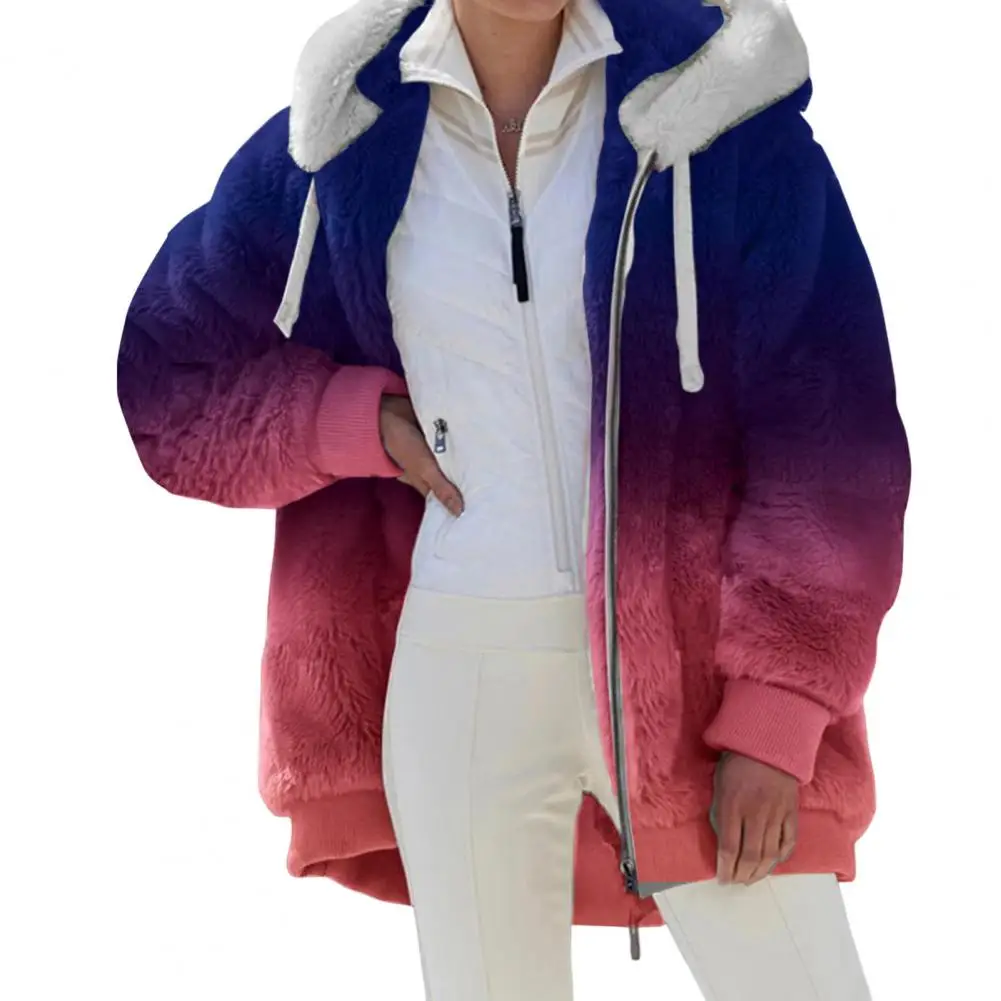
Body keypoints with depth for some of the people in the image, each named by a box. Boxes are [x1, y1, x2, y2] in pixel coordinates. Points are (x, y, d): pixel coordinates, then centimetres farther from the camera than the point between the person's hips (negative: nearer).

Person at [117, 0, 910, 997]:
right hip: (462, 674, 2)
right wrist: (370, 423, -5)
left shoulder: (714, 103, -7)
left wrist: (772, 722, -12)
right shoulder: (345, 139, 1)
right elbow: (171, 382, 12)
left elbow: (828, 437, -7)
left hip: (688, 661, -2)